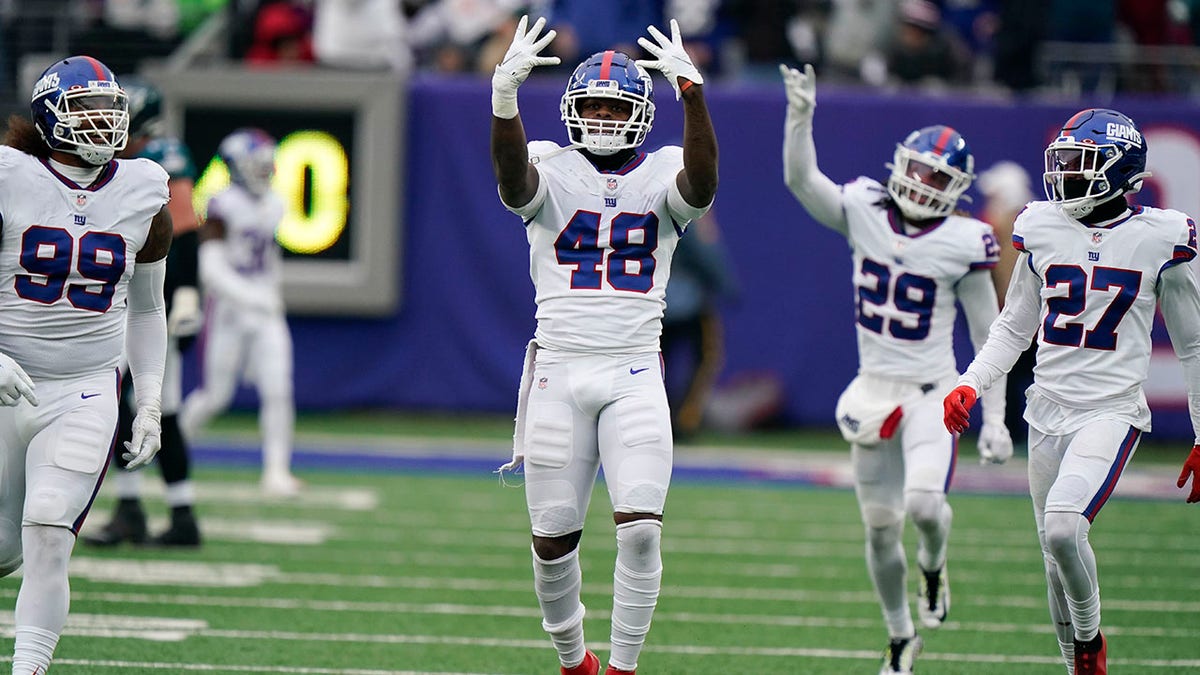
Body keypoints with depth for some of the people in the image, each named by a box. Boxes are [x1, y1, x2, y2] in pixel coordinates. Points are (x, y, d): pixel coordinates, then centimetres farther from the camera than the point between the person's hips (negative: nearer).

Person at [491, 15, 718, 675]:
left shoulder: (660, 176, 4)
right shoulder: (553, 172, 2)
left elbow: (701, 183, -20)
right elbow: (513, 178, -22)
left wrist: (691, 92, -33)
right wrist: (504, 93, -40)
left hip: (634, 375, 0)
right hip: (558, 372, 0)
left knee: (640, 530, -13)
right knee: (553, 539, 5)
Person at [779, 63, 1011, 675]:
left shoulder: (963, 244, -9)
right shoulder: (864, 213, -2)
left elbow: (987, 336, -4)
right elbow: (799, 179, -14)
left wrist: (995, 419, -5)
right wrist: (800, 116, -29)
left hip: (932, 392, -3)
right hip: (873, 389, 3)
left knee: (924, 504, -24)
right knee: (880, 527, 7)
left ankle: (933, 566, 13)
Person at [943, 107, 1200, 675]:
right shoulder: (1042, 231, 5)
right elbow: (1014, 328, 16)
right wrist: (970, 384, 1)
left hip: (1112, 410, -4)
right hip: (1049, 410, 4)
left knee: (1063, 527, -25)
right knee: (1057, 560, 6)